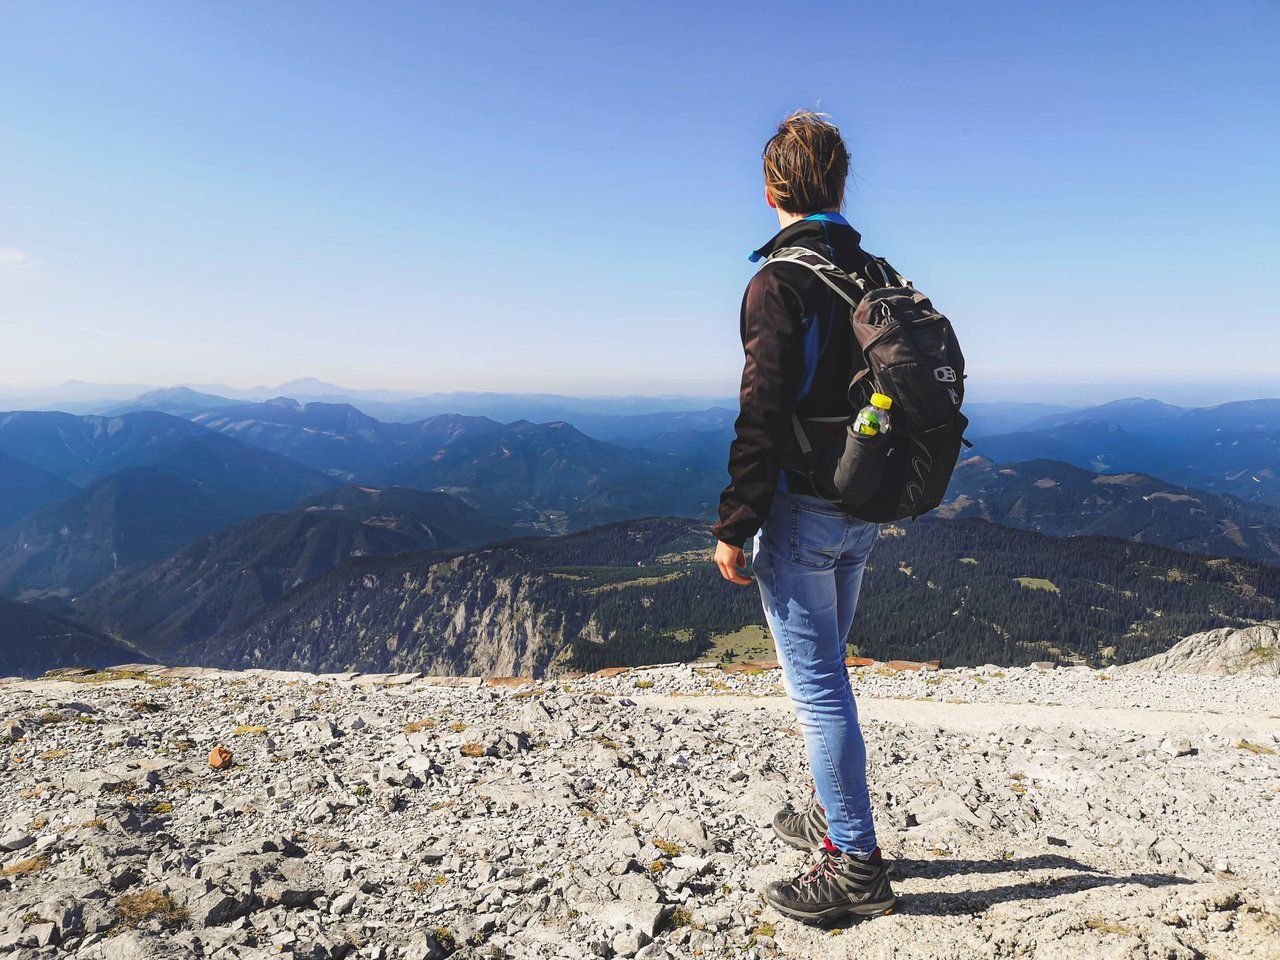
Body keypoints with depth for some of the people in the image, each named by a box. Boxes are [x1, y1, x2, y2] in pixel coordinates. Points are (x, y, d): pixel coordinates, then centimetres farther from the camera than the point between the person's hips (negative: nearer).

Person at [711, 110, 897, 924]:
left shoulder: (779, 283, -13)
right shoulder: (876, 277, 11)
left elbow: (763, 414, -20)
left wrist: (734, 527, -15)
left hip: (802, 509, -8)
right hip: (864, 511, 8)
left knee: (817, 683, 0)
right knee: (825, 670, 21)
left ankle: (857, 865, 10)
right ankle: (833, 817, 36)